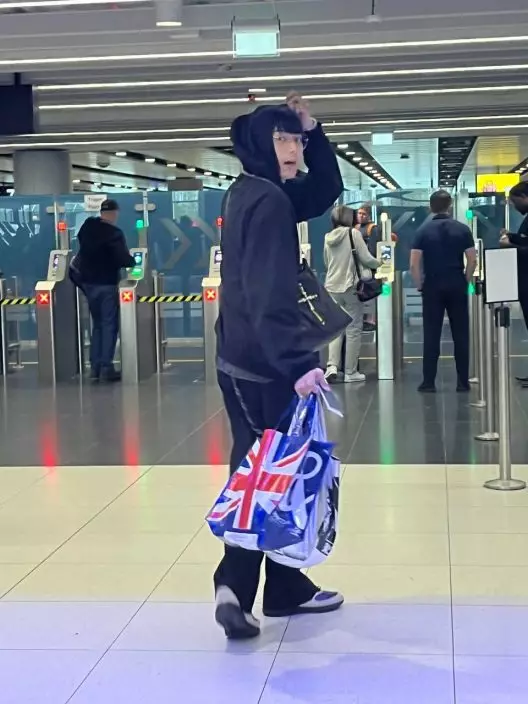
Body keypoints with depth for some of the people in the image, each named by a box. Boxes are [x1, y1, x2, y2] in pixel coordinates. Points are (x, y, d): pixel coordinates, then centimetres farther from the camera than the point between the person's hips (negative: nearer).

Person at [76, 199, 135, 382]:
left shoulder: (86, 226, 3)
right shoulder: (114, 233, -16)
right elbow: (123, 260, -19)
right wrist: (131, 259, 1)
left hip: (87, 282, 6)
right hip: (106, 283, -6)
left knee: (97, 324, 14)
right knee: (109, 325, 0)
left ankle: (95, 367, 12)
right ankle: (106, 367, -4)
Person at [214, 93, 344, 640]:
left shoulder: (251, 194, 13)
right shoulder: (268, 201, -17)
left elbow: (325, 191, 24)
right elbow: (271, 294, -27)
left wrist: (313, 131, 11)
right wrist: (298, 363, -32)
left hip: (242, 361, 10)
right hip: (262, 365, -10)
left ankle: (240, 587, 21)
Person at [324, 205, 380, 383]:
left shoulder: (328, 238, 7)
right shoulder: (353, 233, -7)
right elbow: (366, 259, -8)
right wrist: (378, 263, 12)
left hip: (332, 287, 4)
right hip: (351, 287, -4)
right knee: (353, 329, 3)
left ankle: (332, 365, -8)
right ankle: (350, 372, 5)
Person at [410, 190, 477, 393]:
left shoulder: (423, 231, -3)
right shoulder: (462, 229, -1)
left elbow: (414, 264, -8)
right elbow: (472, 260, -4)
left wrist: (419, 285, 5)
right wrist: (465, 281, 10)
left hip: (432, 286, 0)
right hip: (457, 285, 0)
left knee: (431, 336, 3)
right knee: (461, 335, 5)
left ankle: (429, 382, 3)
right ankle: (463, 381, 5)